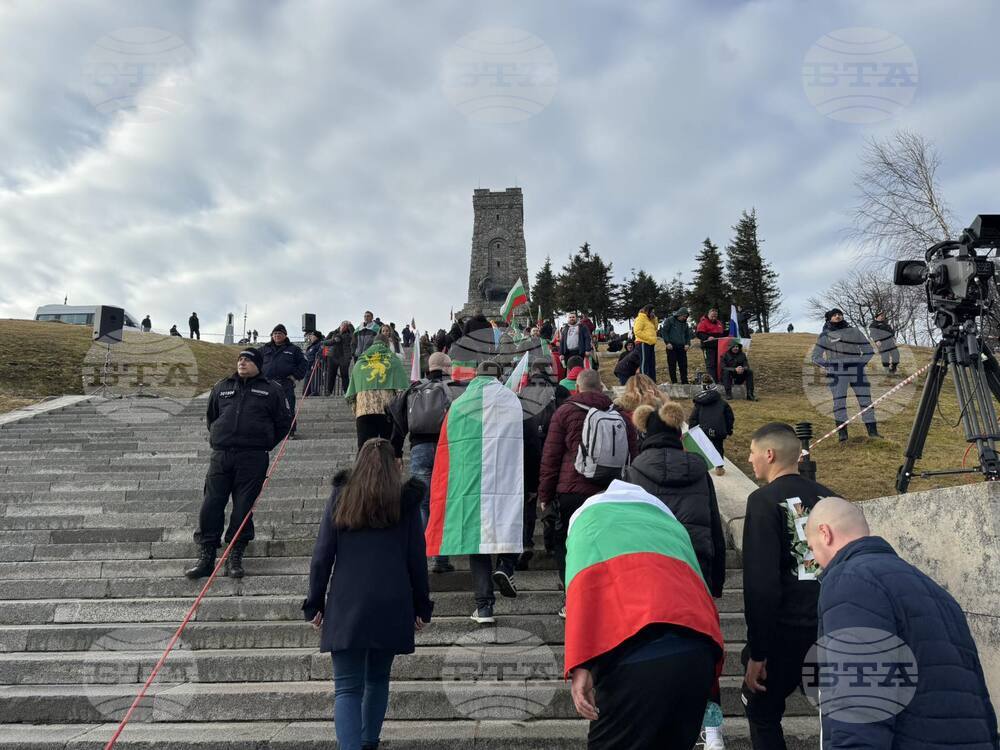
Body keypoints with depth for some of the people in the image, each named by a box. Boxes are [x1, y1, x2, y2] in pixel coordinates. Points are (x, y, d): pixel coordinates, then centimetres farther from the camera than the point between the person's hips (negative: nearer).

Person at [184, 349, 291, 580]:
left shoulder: (271, 391, 8)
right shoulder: (221, 387, 16)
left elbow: (284, 421, 11)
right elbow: (210, 417, 28)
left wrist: (264, 444, 8)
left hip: (253, 459, -2)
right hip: (220, 456, 3)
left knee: (243, 508, -1)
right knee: (211, 506, -2)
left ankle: (236, 557, 11)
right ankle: (206, 557, 7)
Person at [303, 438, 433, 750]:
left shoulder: (340, 498, 3)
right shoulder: (406, 501, 3)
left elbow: (322, 557, 1)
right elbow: (417, 559, 4)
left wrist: (315, 605, 9)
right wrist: (421, 607, 13)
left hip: (346, 607, -1)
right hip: (393, 607, 1)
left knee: (347, 688, 1)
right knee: (378, 679, 21)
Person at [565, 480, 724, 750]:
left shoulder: (591, 518, 18)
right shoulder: (671, 525, 34)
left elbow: (584, 586, -1)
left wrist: (580, 666, -10)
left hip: (635, 654, -5)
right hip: (697, 654, 6)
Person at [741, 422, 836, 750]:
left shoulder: (765, 500, -11)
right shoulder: (829, 498, 6)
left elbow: (760, 583, -17)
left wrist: (757, 651, -12)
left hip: (787, 627, -6)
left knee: (761, 709, 12)